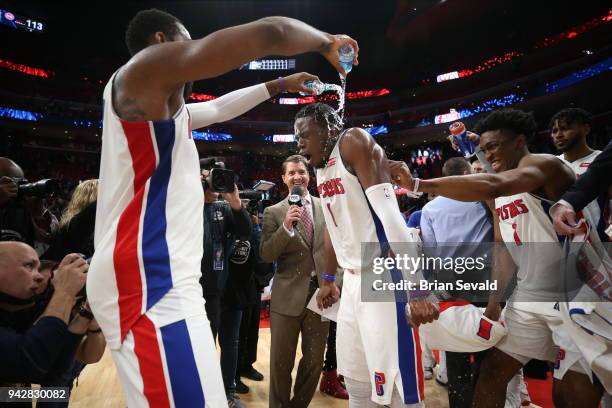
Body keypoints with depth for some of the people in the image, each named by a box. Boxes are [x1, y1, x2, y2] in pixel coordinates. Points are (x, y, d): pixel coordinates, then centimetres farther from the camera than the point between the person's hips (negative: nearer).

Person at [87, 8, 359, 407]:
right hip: (148, 281, -11)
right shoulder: (149, 65, -5)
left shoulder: (162, 101, 23)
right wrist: (328, 42, 8)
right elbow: (270, 33, -11)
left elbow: (217, 110, 38)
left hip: (155, 279, 11)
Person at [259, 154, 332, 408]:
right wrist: (286, 226, -22)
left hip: (320, 291, 3)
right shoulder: (273, 212, -1)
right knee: (281, 362, 10)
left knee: (315, 359, 16)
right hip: (288, 295, -2)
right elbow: (265, 255, -9)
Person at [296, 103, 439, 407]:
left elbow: (389, 213, -22)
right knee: (354, 379, 16)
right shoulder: (321, 167, 15)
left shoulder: (353, 142, -11)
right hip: (353, 279, 9)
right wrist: (328, 280, 28)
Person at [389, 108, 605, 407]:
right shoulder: (500, 198, 10)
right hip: (528, 298, 8)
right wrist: (494, 300, 7)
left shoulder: (545, 164, -16)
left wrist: (417, 184, -37)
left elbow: (491, 185, -37)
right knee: (492, 370, 10)